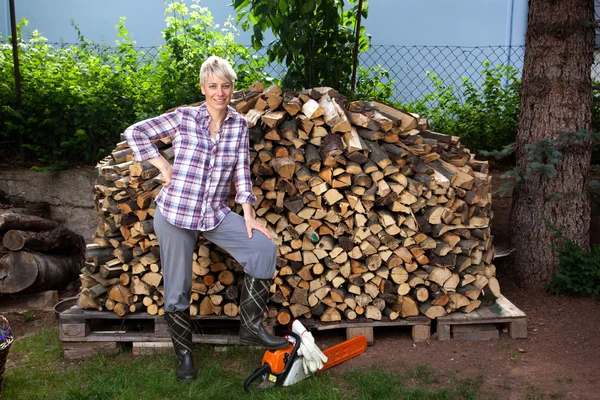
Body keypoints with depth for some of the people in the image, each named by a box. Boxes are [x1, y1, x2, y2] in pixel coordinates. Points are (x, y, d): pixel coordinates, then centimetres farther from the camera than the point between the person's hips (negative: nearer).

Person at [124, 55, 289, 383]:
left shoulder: (239, 125, 2)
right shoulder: (184, 118, -7)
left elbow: (241, 171, 1)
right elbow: (134, 132, -2)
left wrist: (248, 215, -5)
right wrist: (162, 166, -8)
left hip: (217, 215, 3)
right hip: (175, 213, -3)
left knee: (264, 248, -13)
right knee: (177, 290, 5)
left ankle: (251, 325, 2)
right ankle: (183, 353, 27)